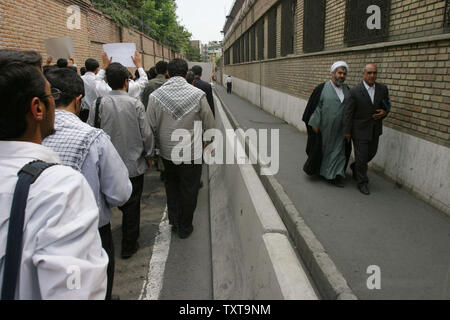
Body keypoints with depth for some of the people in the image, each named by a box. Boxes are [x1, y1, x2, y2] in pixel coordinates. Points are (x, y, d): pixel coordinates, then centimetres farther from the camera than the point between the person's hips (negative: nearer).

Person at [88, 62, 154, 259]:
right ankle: (129, 246, 22)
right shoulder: (135, 104, -13)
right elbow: (146, 134, -8)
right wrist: (148, 155, 9)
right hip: (134, 164, -2)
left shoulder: (100, 104, -8)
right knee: (132, 205, 11)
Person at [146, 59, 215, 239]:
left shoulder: (155, 96, -8)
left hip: (167, 152, 2)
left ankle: (174, 221, 30)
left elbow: (151, 127, -3)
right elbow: (209, 125, -3)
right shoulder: (198, 95, -11)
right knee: (189, 190, 13)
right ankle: (185, 228, 27)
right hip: (192, 152, -2)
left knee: (171, 185, 24)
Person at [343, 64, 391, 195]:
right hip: (360, 130, -5)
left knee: (371, 153, 17)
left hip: (375, 130, 5)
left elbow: (387, 104, 11)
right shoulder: (355, 91, -15)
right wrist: (347, 132, -11)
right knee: (361, 157, 1)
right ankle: (362, 182, 20)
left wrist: (384, 112, -12)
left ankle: (355, 167, 45)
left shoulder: (382, 88, -2)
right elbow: (348, 113, -12)